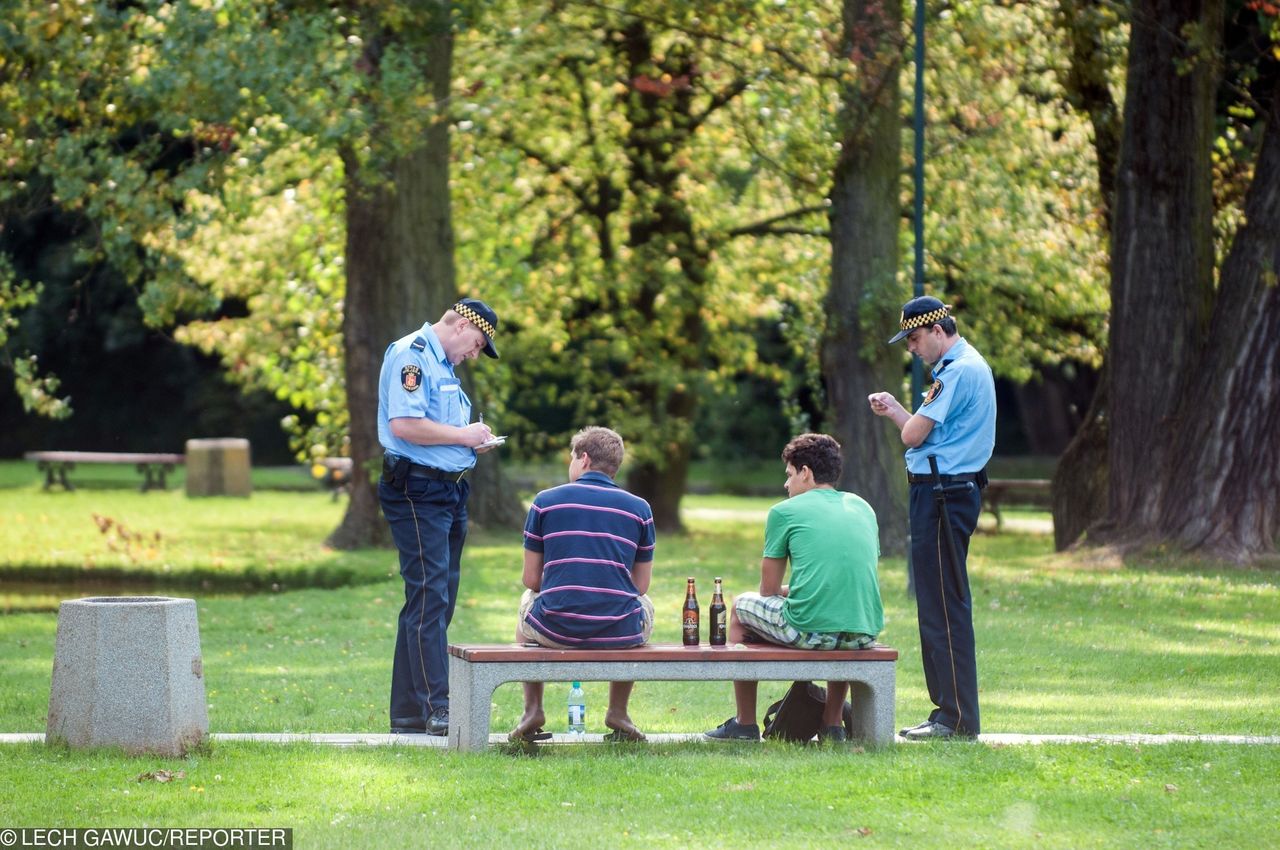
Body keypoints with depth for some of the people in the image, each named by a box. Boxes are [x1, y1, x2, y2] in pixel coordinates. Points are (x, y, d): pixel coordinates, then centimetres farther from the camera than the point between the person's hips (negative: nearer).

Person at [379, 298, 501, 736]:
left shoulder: (443, 365, 22)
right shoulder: (411, 355, -10)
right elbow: (404, 424, -22)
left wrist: (473, 440, 11)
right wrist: (463, 435, -13)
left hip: (449, 493, 10)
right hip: (417, 491, -10)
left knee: (435, 601, 10)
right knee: (429, 597, -13)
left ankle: (408, 712, 14)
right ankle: (436, 709, -16)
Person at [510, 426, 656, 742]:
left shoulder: (546, 500, 4)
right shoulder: (639, 508, 7)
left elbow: (531, 579, 8)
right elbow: (641, 584, 13)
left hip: (555, 631, 0)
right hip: (619, 633, 1)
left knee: (528, 601, 36)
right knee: (644, 607, 37)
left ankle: (532, 710, 28)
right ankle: (618, 713, 29)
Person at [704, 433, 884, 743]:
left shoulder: (785, 512, 3)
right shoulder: (863, 508, 18)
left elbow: (769, 589, 8)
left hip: (809, 631, -5)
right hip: (865, 634, 5)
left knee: (742, 605, 25)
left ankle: (745, 723, 27)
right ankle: (833, 723, 35)